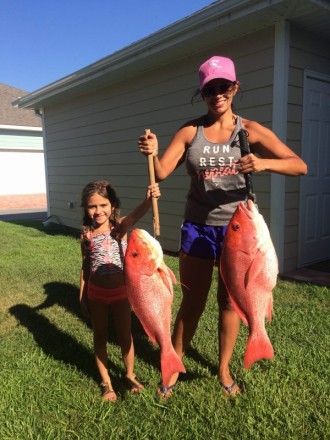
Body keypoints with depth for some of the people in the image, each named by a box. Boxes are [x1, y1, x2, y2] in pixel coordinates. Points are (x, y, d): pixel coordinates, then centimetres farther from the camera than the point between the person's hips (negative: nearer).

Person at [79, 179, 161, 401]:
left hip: (120, 290, -1)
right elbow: (86, 266, 4)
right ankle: (106, 382, 32)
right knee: (100, 337, 14)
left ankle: (129, 375, 36)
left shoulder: (120, 226, -13)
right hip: (96, 292, 2)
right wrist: (82, 297, 7)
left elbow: (136, 214, -36)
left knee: (125, 335, 13)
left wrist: (149, 200, -58)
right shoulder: (86, 234, -7)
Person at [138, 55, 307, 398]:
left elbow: (300, 166, -10)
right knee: (192, 303, 11)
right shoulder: (190, 131, -1)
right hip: (197, 227, 0)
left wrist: (264, 163, -29)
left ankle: (224, 369, 35)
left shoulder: (250, 130, -5)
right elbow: (162, 173, -7)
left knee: (230, 302, 13)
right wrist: (152, 154, -28)